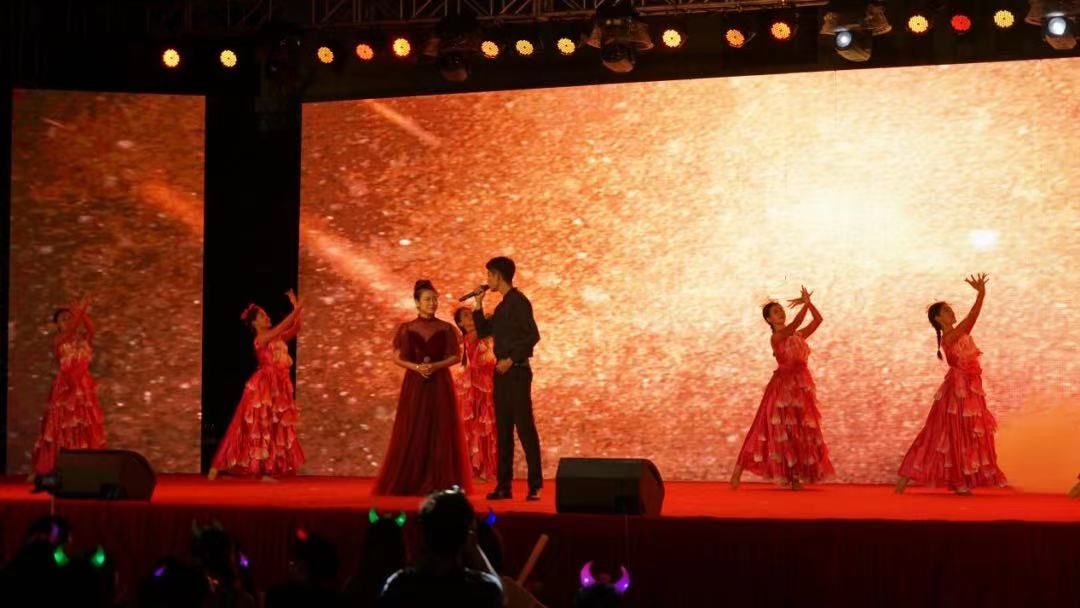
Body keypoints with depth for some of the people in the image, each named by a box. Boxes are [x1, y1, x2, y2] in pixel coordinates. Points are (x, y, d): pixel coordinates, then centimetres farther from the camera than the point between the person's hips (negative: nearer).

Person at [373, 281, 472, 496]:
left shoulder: (446, 329, 5)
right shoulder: (407, 329, 4)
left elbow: (456, 356, 2)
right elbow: (397, 358, 2)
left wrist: (436, 366, -14)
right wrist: (416, 367, -14)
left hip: (440, 385, 0)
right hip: (415, 385, 0)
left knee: (440, 432, -3)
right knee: (412, 433, -4)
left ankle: (438, 483, -1)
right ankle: (409, 483, -1)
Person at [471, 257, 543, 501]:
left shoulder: (518, 302, -10)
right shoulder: (501, 306, 16)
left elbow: (533, 335, -17)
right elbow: (482, 332, 23)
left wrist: (511, 359, -19)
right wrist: (479, 304, 14)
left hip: (516, 371, -9)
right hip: (501, 373, 9)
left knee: (524, 427, -9)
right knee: (503, 429, 8)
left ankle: (535, 485, -9)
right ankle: (504, 485, 10)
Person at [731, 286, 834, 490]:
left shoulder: (798, 336, 12)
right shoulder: (776, 337, -6)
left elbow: (818, 320, 6)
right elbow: (795, 324, -23)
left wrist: (808, 303, -4)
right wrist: (805, 303, -19)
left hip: (801, 388, 6)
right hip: (783, 387, -6)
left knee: (800, 434, 4)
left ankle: (796, 478, 7)